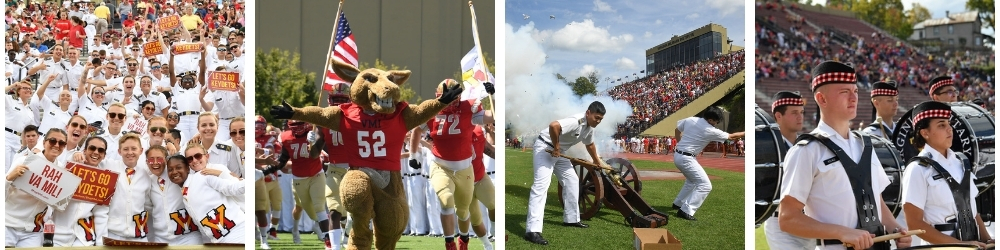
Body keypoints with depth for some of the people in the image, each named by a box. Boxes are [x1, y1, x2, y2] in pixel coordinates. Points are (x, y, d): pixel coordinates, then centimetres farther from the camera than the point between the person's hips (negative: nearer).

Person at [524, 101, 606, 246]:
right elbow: (553, 125, -44)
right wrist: (556, 148, -30)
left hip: (559, 152, 11)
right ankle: (533, 231, -30)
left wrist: (597, 161, 41)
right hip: (545, 147, -11)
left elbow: (589, 144, 27)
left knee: (572, 180, 18)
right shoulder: (577, 121, -27)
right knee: (541, 184, -21)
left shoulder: (590, 127, 4)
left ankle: (571, 219, 32)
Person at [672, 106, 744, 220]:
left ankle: (678, 203, 39)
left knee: (692, 180, 31)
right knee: (705, 185, -7)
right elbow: (731, 136, -2)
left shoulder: (690, 120, 1)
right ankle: (686, 211, -15)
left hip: (677, 155, 9)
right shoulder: (711, 131, -14)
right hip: (686, 158, -9)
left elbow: (677, 130, 16)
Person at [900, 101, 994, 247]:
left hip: (973, 246, 6)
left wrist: (986, 239, 2)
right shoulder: (918, 170, -9)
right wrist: (960, 244, -16)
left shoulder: (961, 162, 10)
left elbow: (971, 210, 17)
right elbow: (915, 223, -13)